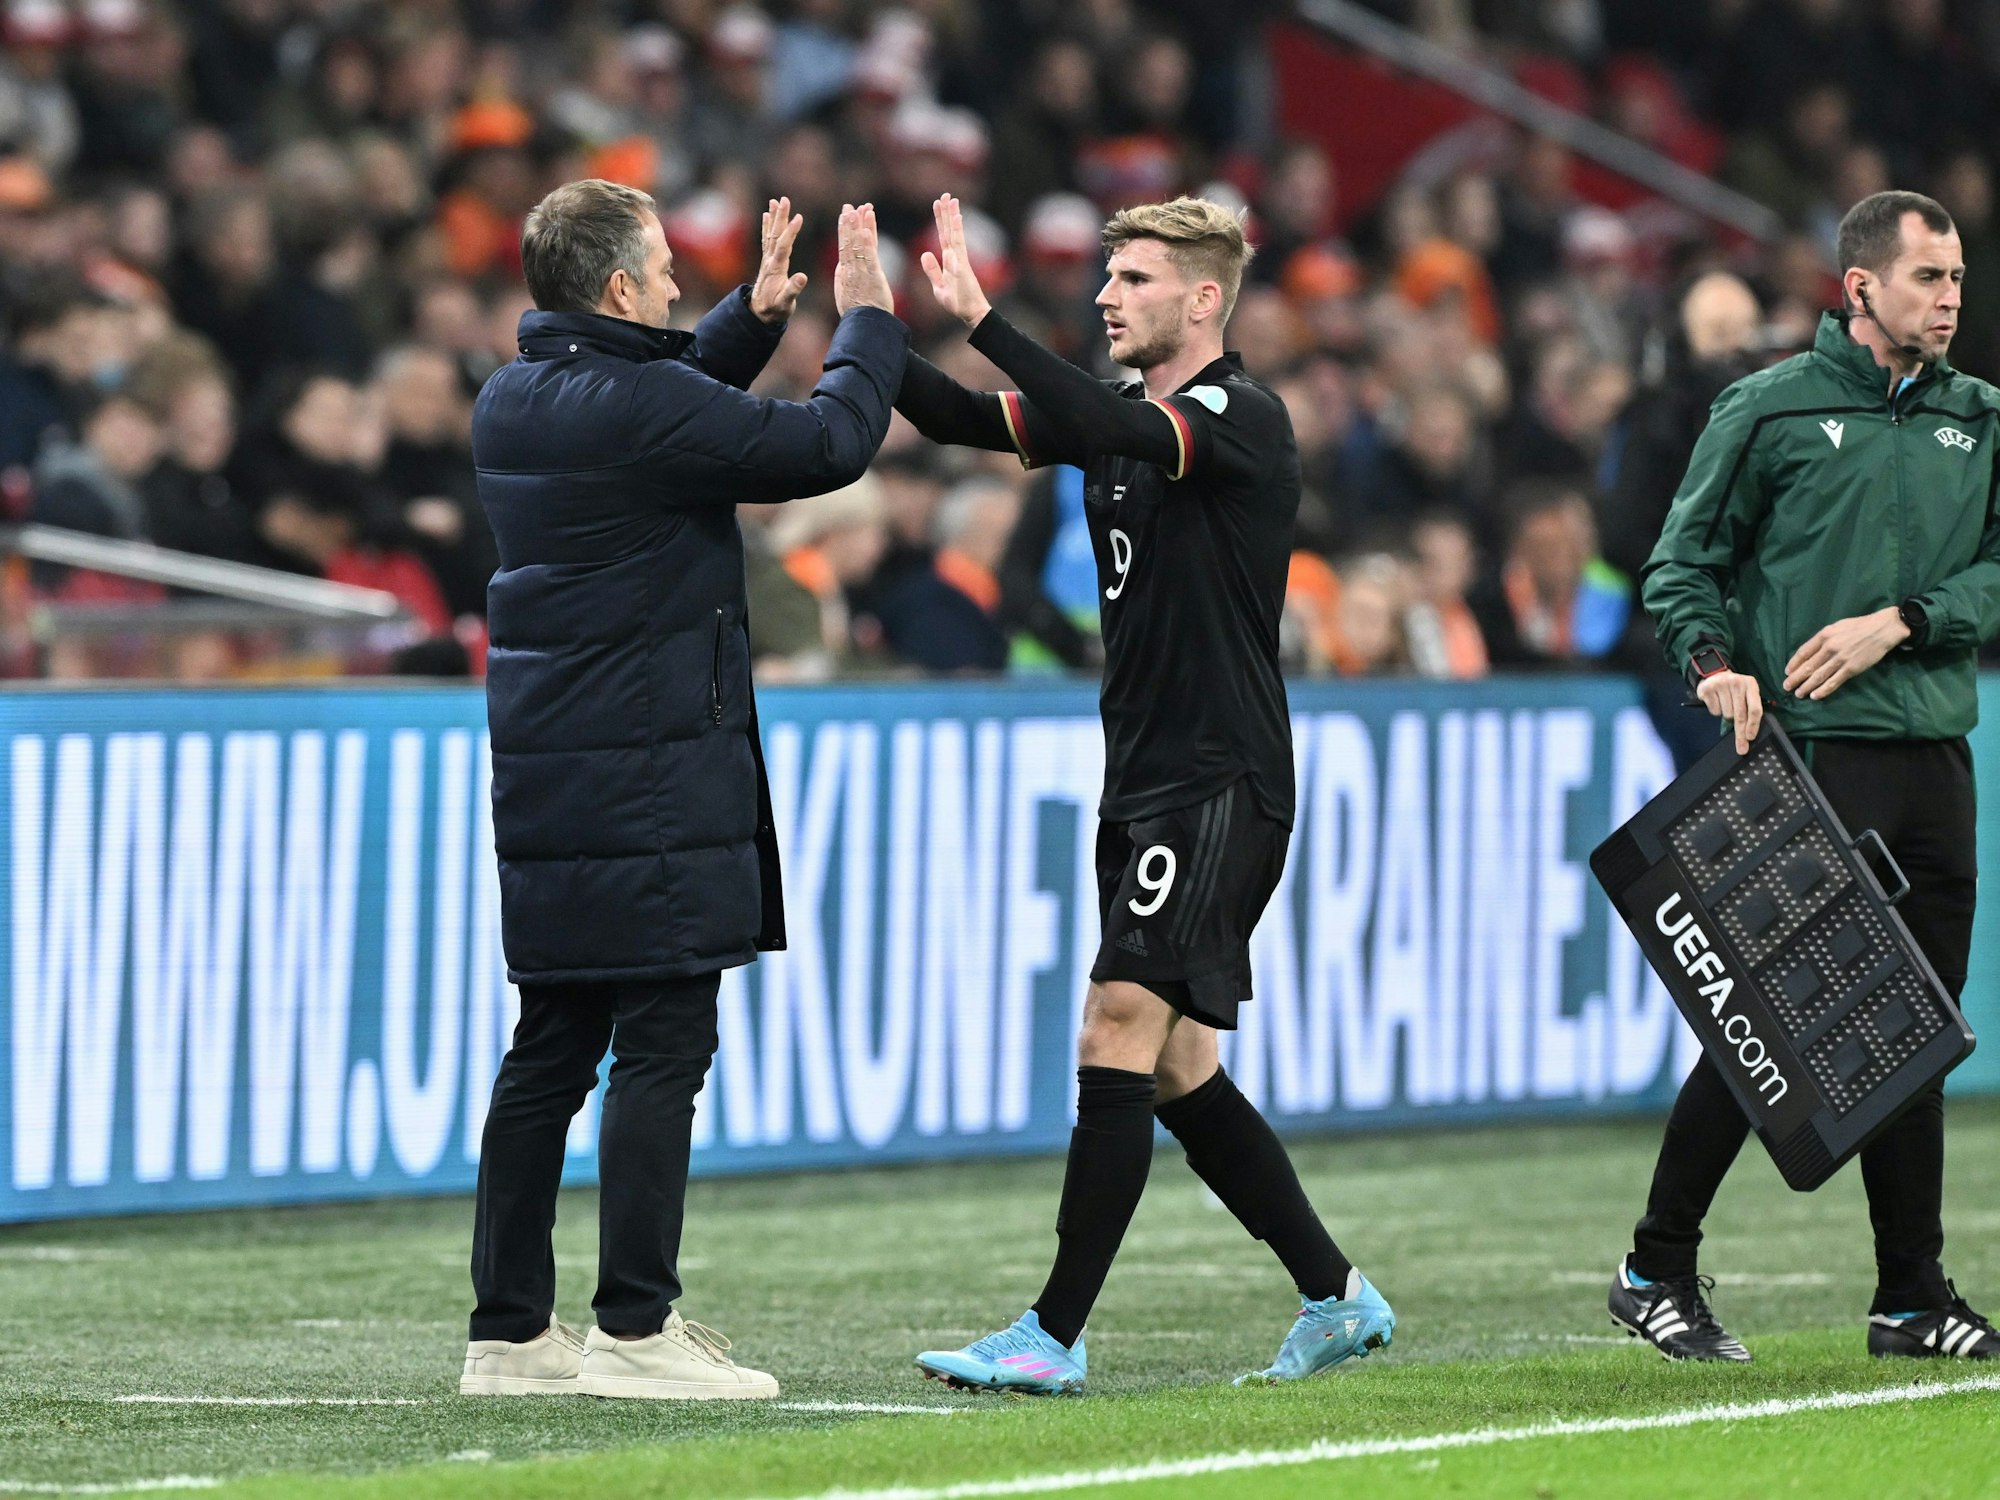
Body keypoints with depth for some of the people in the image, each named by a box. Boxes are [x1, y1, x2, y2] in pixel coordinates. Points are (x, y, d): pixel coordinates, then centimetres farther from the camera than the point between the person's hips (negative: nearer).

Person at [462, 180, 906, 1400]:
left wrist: (757, 316, 22)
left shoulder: (517, 403, 11)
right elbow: (827, 445, -10)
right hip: (651, 781, -9)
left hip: (545, 780, 9)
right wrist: (868, 321, 4)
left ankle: (510, 1327, 13)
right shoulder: (639, 408, -16)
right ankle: (635, 1329, -7)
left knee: (552, 1052, 11)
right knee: (662, 1048, -6)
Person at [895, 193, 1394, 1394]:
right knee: (1176, 1072, 11)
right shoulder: (1121, 416, 13)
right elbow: (964, 419, 7)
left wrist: (979, 314, -33)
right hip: (1143, 785, 9)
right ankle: (1337, 1299, 22)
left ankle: (1055, 1337, -16)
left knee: (1120, 1036, -14)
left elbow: (1115, 428, -30)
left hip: (1221, 786, -9)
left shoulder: (1243, 420, -12)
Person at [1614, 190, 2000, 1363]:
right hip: (1808, 754, -5)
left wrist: (1898, 623, -7)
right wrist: (1715, 662, -14)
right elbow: (1684, 562, 3)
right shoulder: (1770, 410, 0)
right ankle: (1658, 1271, 5)